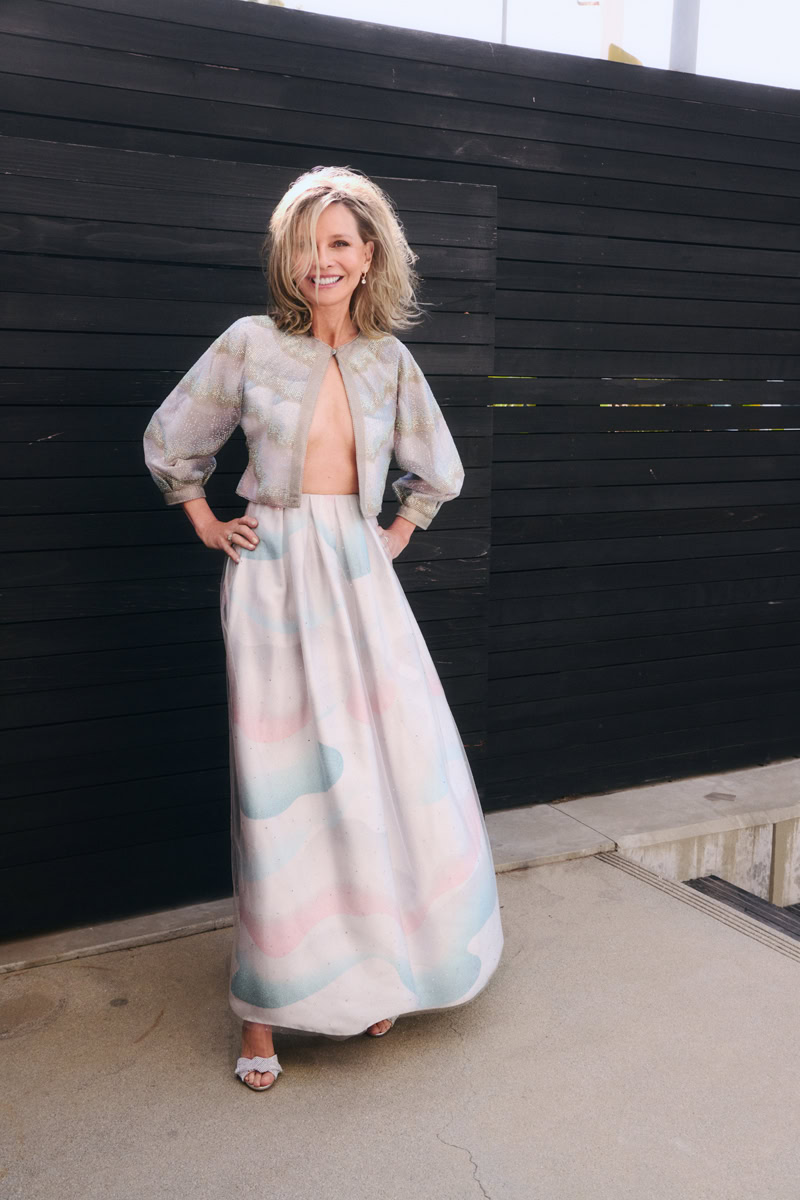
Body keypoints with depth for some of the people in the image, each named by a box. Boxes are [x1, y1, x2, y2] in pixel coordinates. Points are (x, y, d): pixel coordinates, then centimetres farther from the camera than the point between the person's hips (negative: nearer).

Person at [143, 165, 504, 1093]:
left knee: (401, 766, 2)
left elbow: (438, 471, 22)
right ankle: (264, 1011, 12)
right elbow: (170, 445, 9)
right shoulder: (252, 344, -2)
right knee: (282, 781, -3)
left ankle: (377, 966, 24)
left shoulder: (389, 360, 7)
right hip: (273, 574, -3)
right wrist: (209, 528, 6)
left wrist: (397, 536, 14)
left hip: (360, 576, 4)